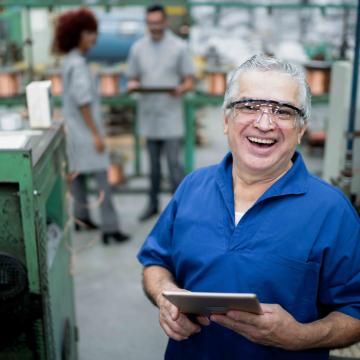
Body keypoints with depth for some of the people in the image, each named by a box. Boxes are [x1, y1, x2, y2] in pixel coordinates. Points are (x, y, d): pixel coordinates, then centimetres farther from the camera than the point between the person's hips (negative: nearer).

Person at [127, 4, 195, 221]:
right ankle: (153, 204, 26)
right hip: (149, 116, 3)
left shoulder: (179, 47, -2)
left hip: (171, 117, -3)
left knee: (174, 163, -5)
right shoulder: (138, 48, 7)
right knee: (153, 163, 13)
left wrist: (181, 89, -24)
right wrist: (133, 85, -13)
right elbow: (133, 79, 11)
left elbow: (189, 81, -2)